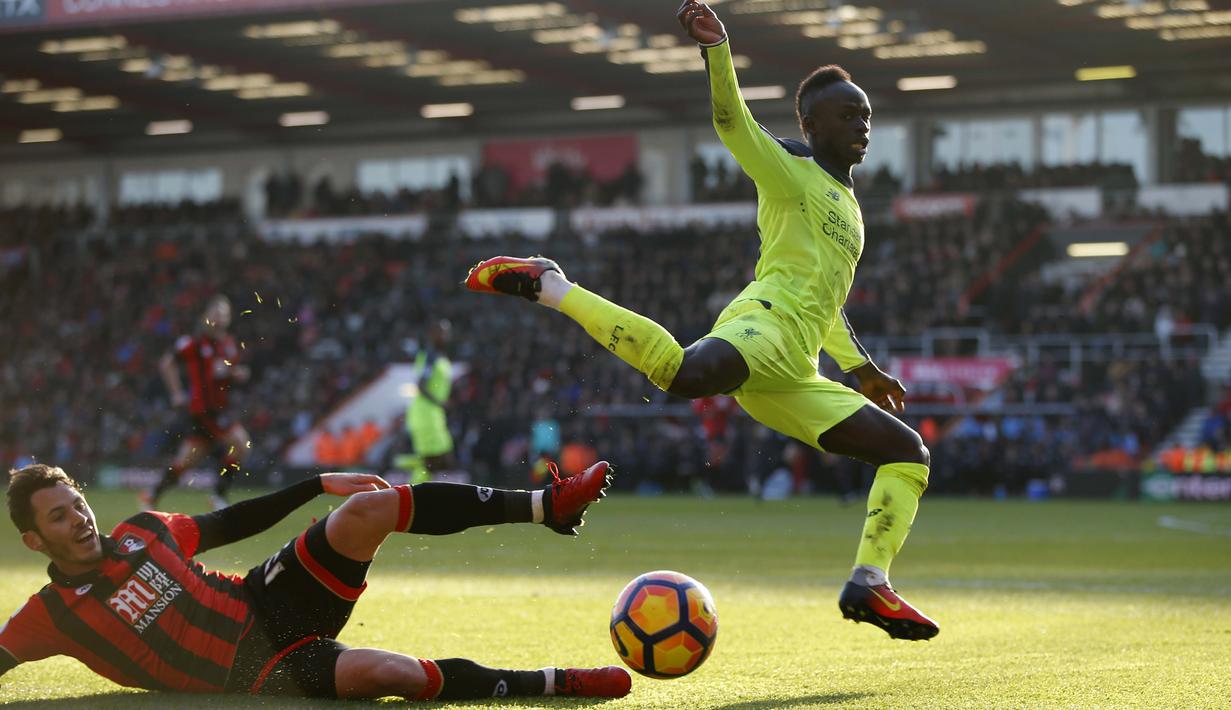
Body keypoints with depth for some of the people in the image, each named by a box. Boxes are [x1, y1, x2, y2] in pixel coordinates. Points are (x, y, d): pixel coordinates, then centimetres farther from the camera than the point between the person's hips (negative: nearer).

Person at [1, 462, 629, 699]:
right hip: (258, 670, -6)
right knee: (390, 672, -34)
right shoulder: (51, 615, -4)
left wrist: (319, 485, 13)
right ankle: (556, 683, -21)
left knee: (369, 507, -16)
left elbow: (230, 523, 17)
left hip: (265, 602, 6)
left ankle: (549, 505, -13)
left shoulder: (142, 532, 10)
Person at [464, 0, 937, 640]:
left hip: (792, 378, 9)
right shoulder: (792, 172, 8)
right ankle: (550, 286, -26)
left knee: (908, 454, 11)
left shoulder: (847, 203, 33)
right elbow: (732, 121, -11)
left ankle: (868, 582, -1)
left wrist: (862, 369, 48)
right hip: (764, 323, -9)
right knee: (689, 373, -42)